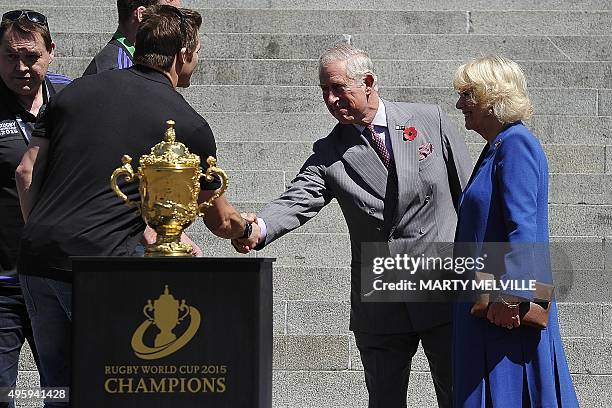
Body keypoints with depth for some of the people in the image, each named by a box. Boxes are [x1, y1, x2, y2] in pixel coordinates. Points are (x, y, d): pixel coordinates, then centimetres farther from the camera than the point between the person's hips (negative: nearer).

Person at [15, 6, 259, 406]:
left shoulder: (78, 90, 13)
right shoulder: (188, 124, 3)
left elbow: (27, 172, 13)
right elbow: (220, 220, 16)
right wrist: (251, 230, 37)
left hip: (37, 259, 5)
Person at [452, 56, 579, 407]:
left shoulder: (516, 144, -13)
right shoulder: (497, 147, 18)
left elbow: (523, 229, -21)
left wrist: (510, 296, -25)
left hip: (507, 310, -10)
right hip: (489, 301, 10)